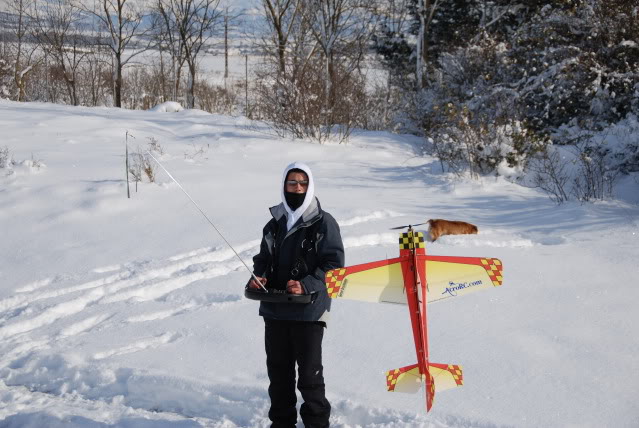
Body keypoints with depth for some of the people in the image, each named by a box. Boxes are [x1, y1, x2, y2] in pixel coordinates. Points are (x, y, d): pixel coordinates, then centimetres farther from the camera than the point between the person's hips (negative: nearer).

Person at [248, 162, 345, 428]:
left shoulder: (323, 223, -4)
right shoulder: (275, 223, 12)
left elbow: (334, 264, -8)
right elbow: (264, 259, 21)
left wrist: (306, 285, -21)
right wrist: (258, 277, -1)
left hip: (309, 309, -5)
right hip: (275, 309, 5)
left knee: (310, 373, -2)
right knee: (278, 370, 12)